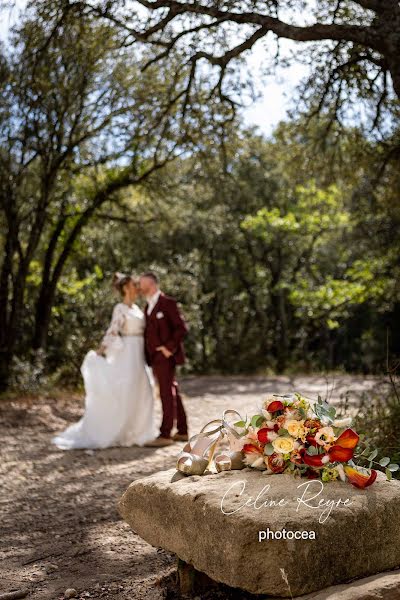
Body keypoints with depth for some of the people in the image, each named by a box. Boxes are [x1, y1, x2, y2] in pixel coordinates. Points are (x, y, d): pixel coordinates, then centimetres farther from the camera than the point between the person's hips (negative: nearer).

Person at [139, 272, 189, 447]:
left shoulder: (168, 303, -9)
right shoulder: (149, 306, 18)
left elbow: (182, 328, -14)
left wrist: (169, 348, -18)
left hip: (165, 356, -9)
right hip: (155, 358, 9)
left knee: (168, 394, -8)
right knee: (172, 394, 12)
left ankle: (165, 434, -8)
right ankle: (182, 432, 18)